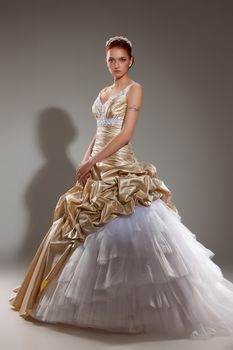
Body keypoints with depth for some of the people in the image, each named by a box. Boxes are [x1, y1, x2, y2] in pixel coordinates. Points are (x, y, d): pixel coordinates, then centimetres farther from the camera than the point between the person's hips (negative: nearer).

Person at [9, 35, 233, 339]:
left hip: (122, 170, -8)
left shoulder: (134, 89, -4)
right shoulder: (103, 93, 18)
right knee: (87, 228, 11)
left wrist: (91, 162, -15)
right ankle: (100, 302, 26)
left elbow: (125, 135, -14)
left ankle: (135, 304, 3)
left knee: (127, 231, -10)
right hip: (99, 170, 8)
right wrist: (86, 162, 5)